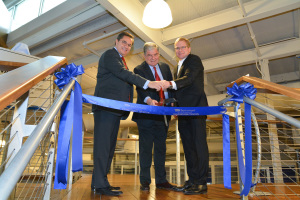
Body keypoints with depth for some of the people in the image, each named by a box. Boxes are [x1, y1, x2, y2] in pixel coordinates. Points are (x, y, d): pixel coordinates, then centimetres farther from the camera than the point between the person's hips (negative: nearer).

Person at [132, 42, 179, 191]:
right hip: (146, 116, -4)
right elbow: (140, 89, -16)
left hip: (163, 115, 5)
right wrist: (149, 100, -35)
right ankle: (145, 180, 14)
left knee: (161, 147, 10)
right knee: (145, 147, 2)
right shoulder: (139, 70, 0)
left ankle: (161, 180, 21)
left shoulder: (165, 67, 15)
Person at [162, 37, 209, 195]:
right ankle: (192, 179, 19)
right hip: (184, 111, 9)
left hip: (196, 107, -8)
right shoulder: (179, 66, 24)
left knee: (199, 144, -8)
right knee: (188, 145, 10)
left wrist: (170, 84, -34)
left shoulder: (194, 59, -1)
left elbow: (189, 78, -20)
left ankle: (201, 182, -3)